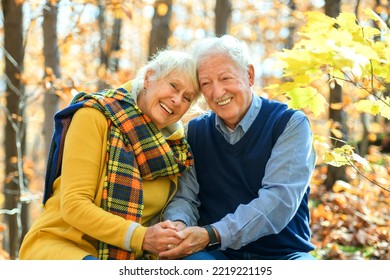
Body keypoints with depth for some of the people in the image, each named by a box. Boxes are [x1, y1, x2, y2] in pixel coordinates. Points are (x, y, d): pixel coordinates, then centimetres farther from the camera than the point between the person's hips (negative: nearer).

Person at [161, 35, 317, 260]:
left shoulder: (290, 124, -5)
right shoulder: (196, 131, 9)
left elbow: (279, 199, -18)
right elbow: (185, 196, 4)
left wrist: (213, 235, -28)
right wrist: (178, 224, -22)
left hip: (283, 255, -1)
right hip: (216, 254, 2)